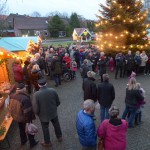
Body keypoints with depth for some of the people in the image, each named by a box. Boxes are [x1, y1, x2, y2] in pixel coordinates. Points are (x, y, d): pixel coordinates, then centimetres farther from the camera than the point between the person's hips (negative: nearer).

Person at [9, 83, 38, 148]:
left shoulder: (12, 96, -10)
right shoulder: (25, 98, -33)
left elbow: (11, 108, 4)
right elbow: (27, 112, -28)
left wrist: (14, 115, 18)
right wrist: (29, 119, -14)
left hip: (16, 117, 7)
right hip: (24, 118, -7)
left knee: (21, 129, 29)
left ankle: (23, 141, 51)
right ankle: (32, 143, 36)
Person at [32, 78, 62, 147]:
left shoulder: (36, 94, -26)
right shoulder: (52, 90, -18)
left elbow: (35, 108, -19)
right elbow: (58, 102, -6)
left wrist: (38, 114, 2)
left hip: (44, 115, -2)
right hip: (54, 113, 3)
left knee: (45, 129, 21)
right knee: (56, 125, 27)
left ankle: (47, 142, 42)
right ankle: (59, 137, 49)